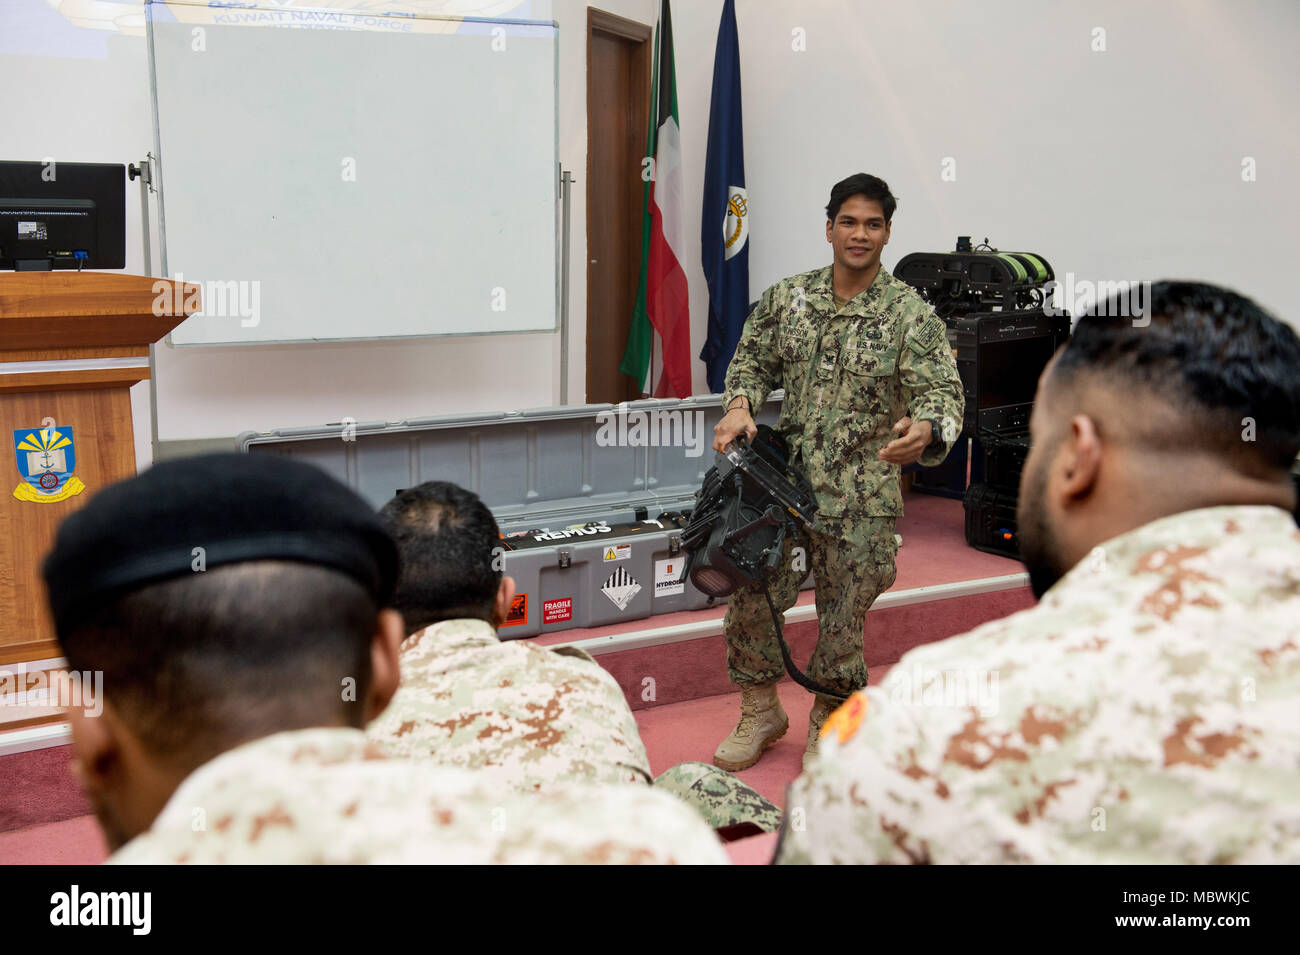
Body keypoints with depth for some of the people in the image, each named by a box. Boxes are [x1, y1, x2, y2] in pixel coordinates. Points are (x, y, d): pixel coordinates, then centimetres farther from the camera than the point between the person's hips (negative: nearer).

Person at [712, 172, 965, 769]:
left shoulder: (911, 315, -6)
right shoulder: (786, 298, 5)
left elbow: (943, 393, -13)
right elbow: (752, 361, 16)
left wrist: (925, 430, -36)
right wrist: (740, 406, -5)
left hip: (861, 500, -3)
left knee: (843, 618, 7)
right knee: (749, 601, 3)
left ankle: (828, 726, 32)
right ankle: (761, 713, 28)